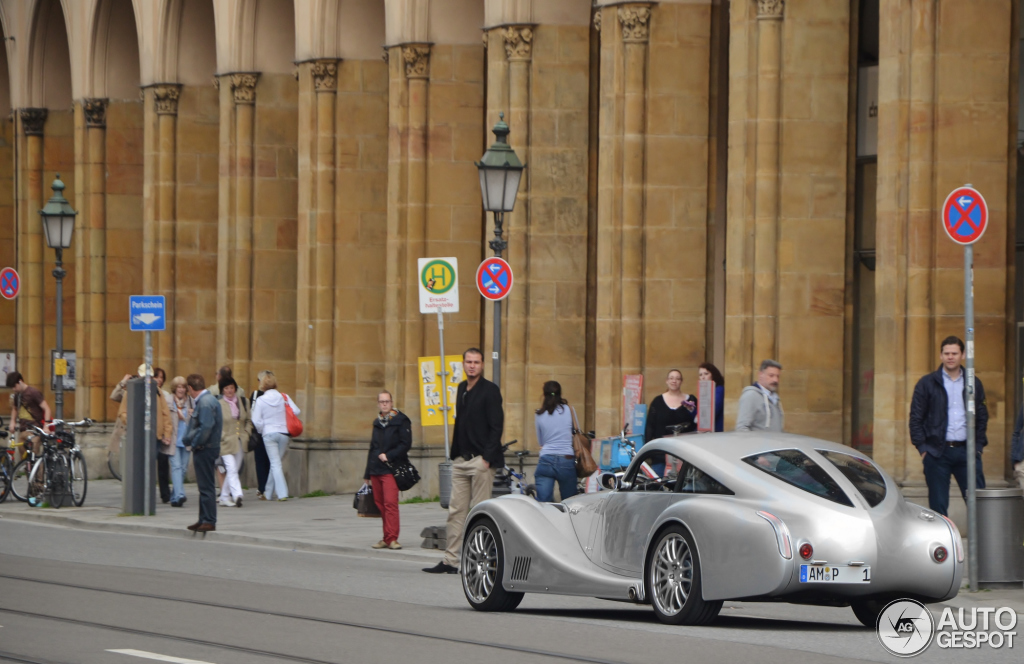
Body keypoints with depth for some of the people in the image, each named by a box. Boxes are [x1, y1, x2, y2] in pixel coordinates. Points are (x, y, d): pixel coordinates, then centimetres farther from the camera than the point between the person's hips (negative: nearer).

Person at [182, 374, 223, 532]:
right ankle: (204, 519, 22)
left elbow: (206, 427, -25)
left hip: (205, 449, -10)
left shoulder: (205, 402, -17)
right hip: (205, 449, 10)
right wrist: (189, 439, 8)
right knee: (204, 485, 15)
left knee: (206, 486, -6)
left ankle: (209, 521, -4)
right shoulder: (207, 399, 15)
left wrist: (194, 443, -14)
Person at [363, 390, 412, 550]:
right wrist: (367, 474, 23)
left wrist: (388, 455, -16)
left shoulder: (400, 420, -1)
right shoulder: (377, 422, 20)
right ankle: (387, 538, 10)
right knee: (380, 504, 5)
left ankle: (392, 538, -15)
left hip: (391, 469, -7)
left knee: (390, 503, -14)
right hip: (376, 470, 7)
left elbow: (406, 444, -8)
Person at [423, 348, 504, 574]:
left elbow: (496, 426, -11)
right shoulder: (462, 389, 16)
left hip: (480, 460, -7)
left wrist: (487, 458, -17)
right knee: (456, 510, 6)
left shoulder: (490, 390, -7)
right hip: (461, 460, 7)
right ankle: (450, 561, 8)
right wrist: (454, 453, 13)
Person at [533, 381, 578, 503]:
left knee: (543, 503, -5)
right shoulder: (567, 410, 1)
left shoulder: (539, 415, 4)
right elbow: (573, 431, 13)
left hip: (546, 461, 0)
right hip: (567, 461, 0)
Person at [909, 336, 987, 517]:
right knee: (938, 505, 1)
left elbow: (982, 418, 16)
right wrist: (922, 447, -5)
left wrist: (978, 446, 5)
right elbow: (916, 418, 4)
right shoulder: (927, 383, 5)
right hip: (937, 452, -2)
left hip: (966, 450, 2)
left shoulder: (974, 384, 12)